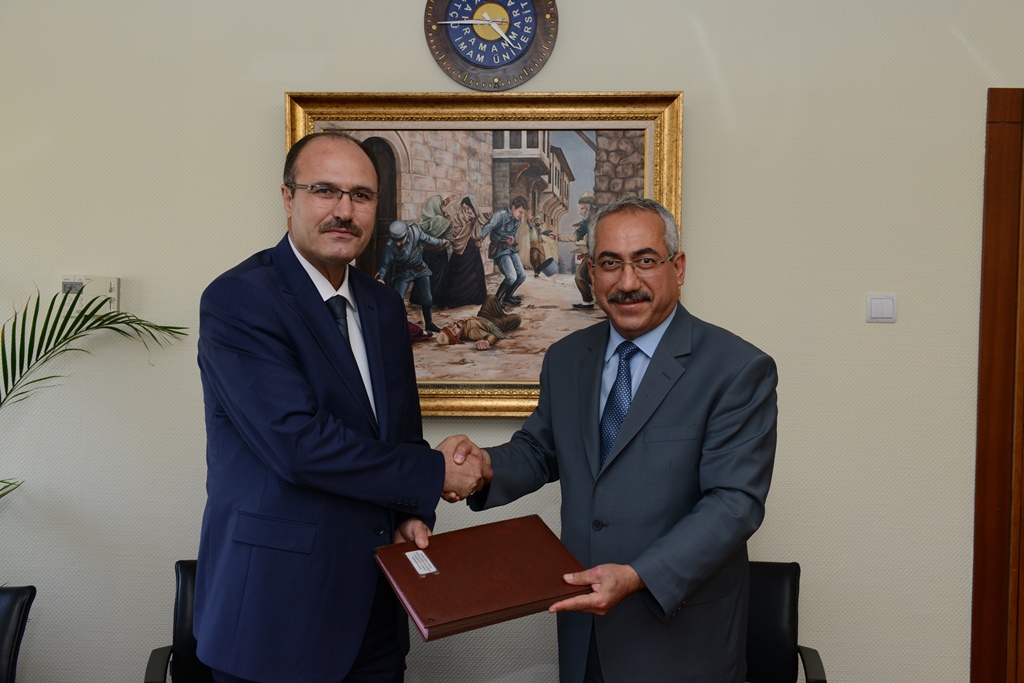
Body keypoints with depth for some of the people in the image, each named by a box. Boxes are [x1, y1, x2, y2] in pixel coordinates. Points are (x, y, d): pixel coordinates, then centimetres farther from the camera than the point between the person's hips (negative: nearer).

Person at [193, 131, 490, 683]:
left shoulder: (385, 306, 10)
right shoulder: (238, 298, -13)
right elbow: (298, 442, -22)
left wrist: (412, 513, -3)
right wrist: (432, 474, -14)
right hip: (277, 603, -6)